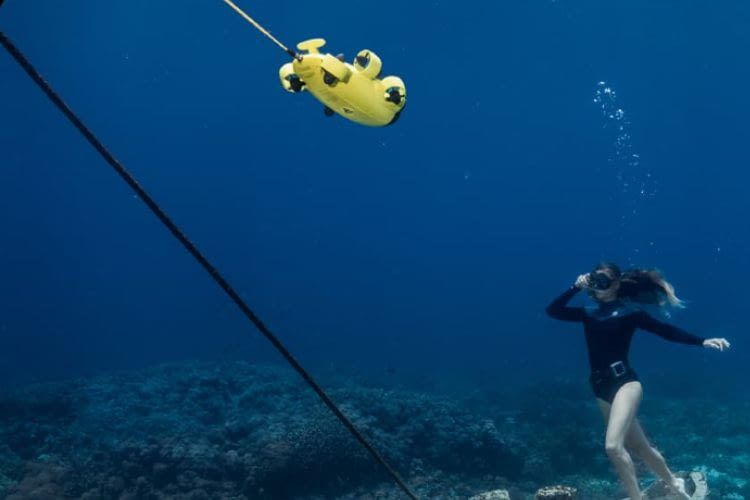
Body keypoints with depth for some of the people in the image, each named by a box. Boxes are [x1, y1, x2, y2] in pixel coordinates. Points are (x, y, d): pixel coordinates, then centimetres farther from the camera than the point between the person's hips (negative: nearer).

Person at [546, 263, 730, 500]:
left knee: (613, 445, -23)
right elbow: (552, 311, 10)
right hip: (602, 388, 6)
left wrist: (703, 341, -16)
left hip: (624, 381, -6)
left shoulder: (629, 311, -2)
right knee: (638, 447, 17)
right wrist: (576, 288, 3)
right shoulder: (589, 315, 12)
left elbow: (666, 330, -6)